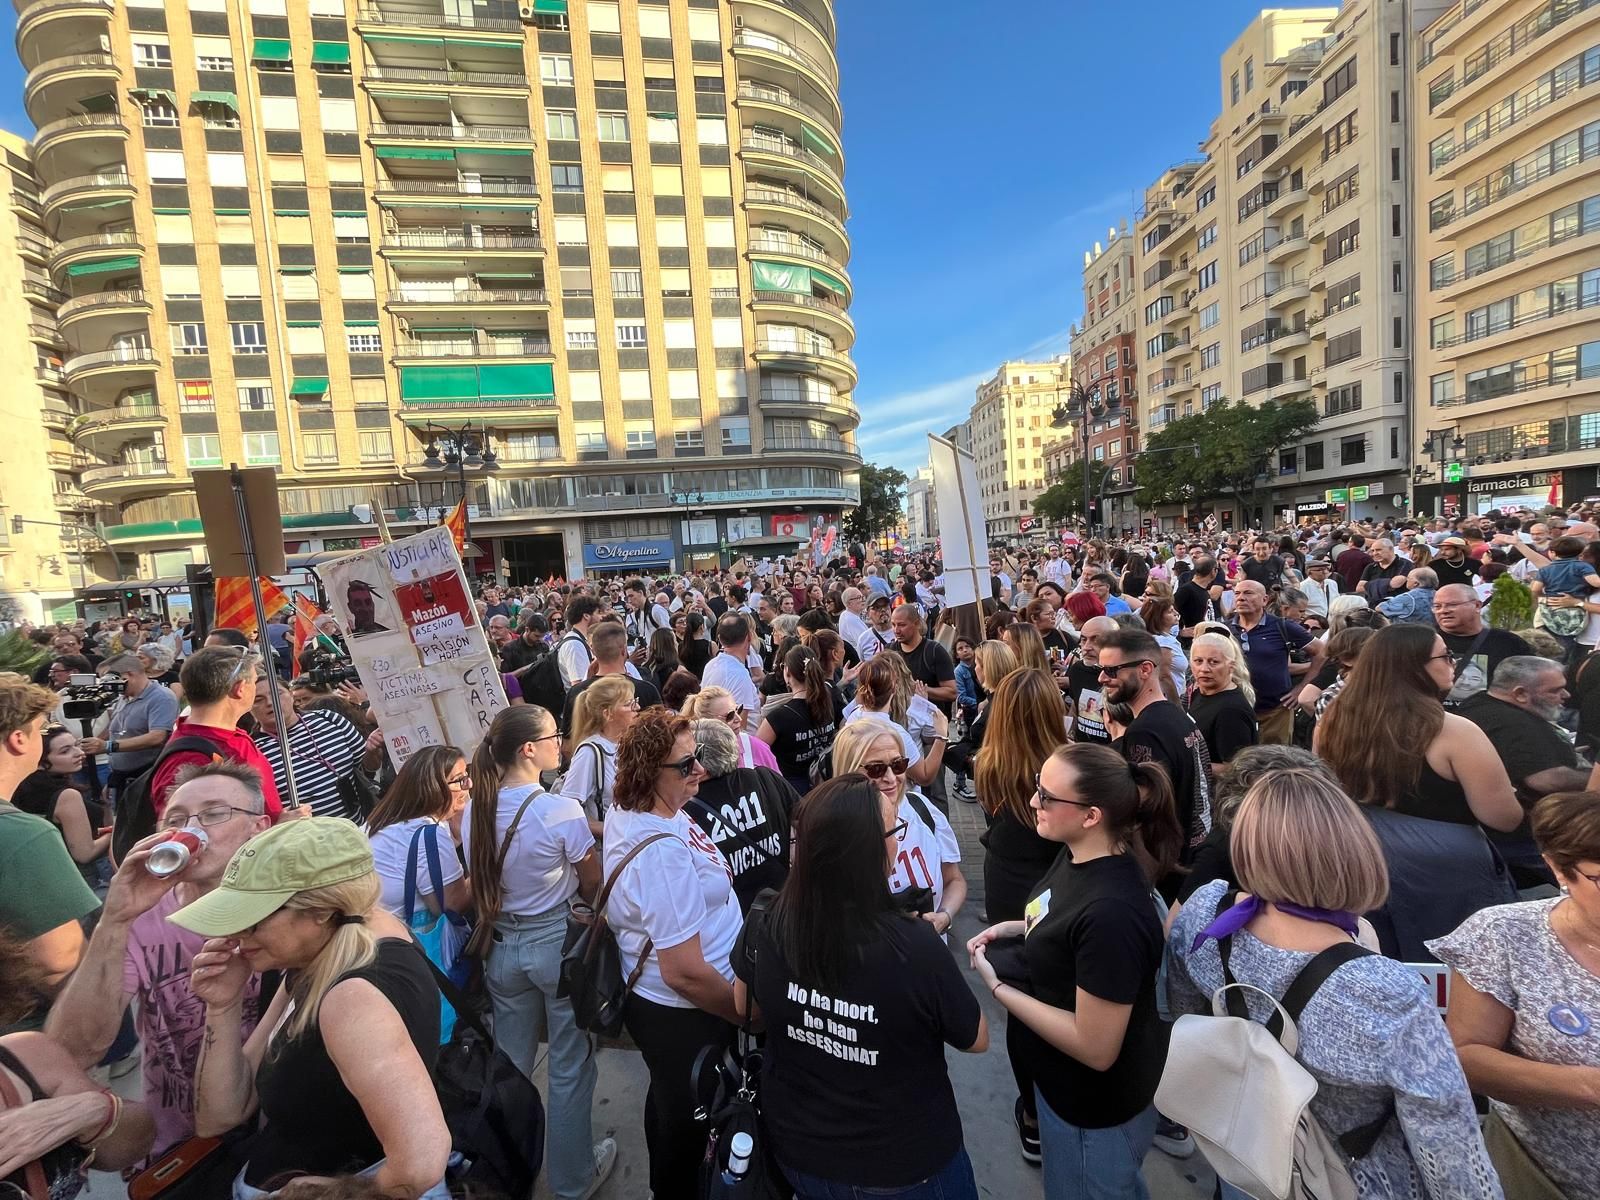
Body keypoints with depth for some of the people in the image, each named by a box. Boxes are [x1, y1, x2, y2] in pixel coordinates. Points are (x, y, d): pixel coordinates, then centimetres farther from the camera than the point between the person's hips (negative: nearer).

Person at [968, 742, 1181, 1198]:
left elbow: (1096, 1048, -30)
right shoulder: (1078, 855, -10)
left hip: (1094, 1103, -7)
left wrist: (996, 985, -25)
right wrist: (1020, 927, -6)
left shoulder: (1112, 910, -37)